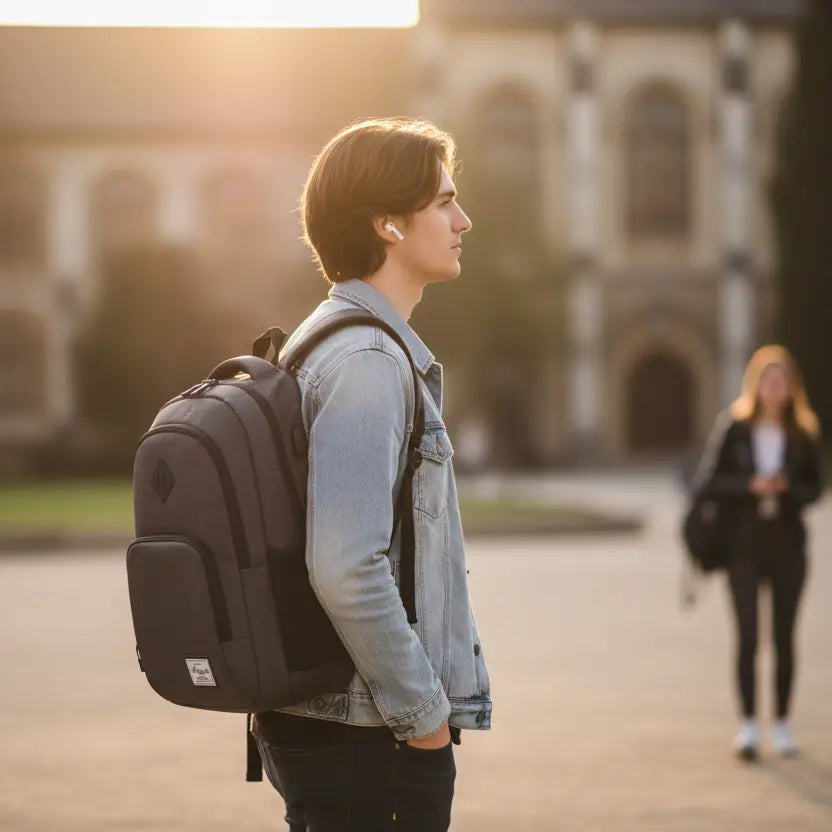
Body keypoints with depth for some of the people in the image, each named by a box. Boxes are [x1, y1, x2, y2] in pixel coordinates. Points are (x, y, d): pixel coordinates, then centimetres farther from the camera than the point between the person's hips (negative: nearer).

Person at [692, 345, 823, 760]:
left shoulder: (803, 434, 3)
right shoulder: (733, 427, -2)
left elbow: (813, 488, 3)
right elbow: (708, 482, -5)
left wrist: (786, 488, -17)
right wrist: (750, 486, -18)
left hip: (788, 544, 2)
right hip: (744, 543, -2)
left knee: (784, 637, 7)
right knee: (747, 636, -7)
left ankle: (781, 724, 16)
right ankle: (748, 725, -4)